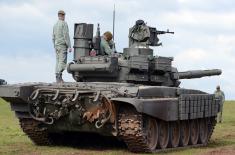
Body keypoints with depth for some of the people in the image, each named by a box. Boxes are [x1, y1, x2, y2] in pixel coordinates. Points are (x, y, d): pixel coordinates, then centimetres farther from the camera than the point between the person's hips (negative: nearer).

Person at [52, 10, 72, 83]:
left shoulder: (55, 25, 15)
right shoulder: (64, 23, -8)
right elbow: (66, 36, -14)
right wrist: (69, 46, -13)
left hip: (56, 45, 8)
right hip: (62, 45, -8)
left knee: (58, 61, 7)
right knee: (62, 61, -11)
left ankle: (58, 78, 5)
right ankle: (59, 76, -22)